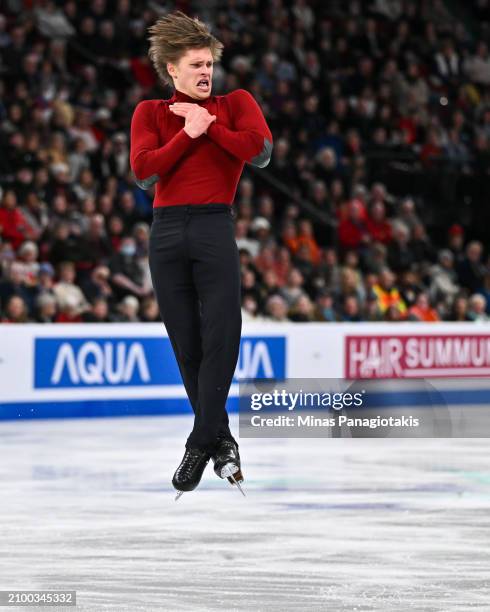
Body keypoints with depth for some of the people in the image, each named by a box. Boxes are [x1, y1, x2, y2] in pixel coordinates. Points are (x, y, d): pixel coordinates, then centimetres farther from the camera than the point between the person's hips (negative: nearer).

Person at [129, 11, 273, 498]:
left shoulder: (235, 103, 10)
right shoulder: (150, 113, 12)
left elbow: (259, 151, -8)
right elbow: (143, 171, -4)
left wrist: (208, 124, -5)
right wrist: (189, 133, -9)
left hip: (215, 229, -1)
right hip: (167, 233, 2)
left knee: (221, 339, -11)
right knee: (187, 345, 2)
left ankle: (201, 444, -5)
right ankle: (221, 439, 13)